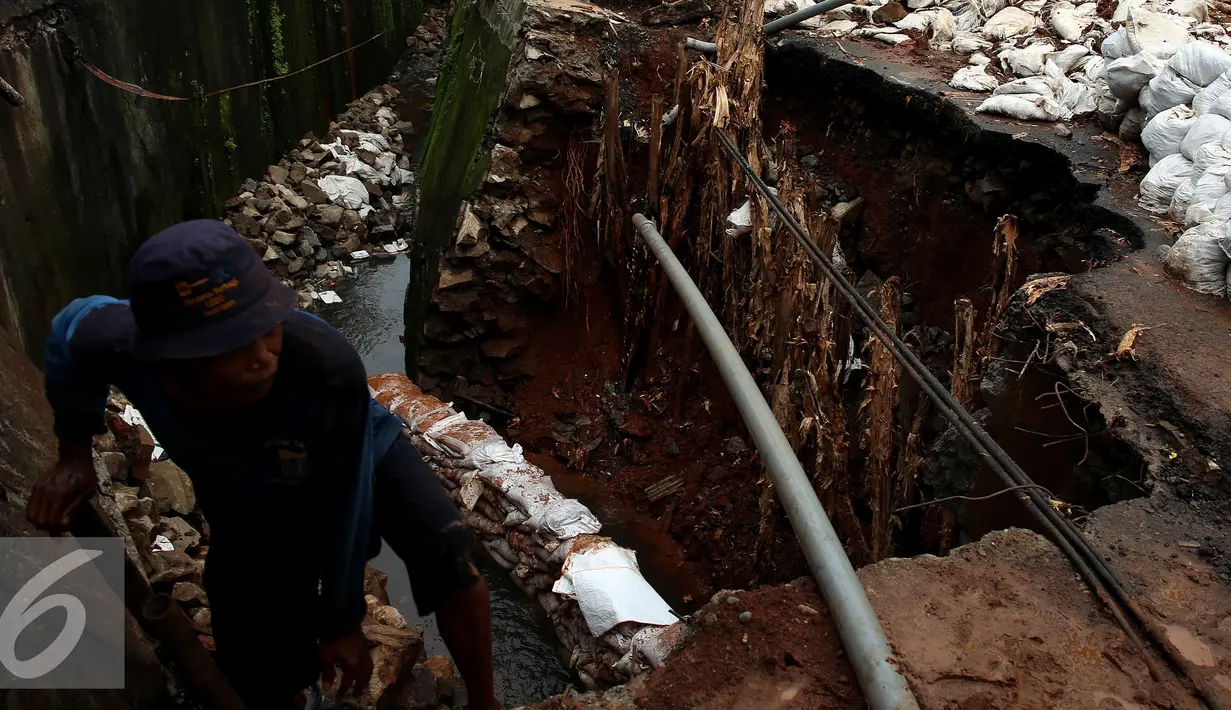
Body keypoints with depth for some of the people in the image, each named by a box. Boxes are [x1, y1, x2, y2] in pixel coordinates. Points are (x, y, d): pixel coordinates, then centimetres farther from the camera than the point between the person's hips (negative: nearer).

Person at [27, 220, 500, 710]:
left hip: (360, 462, -2)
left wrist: (342, 621, -14)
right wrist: (74, 454, -2)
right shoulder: (119, 344, -36)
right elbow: (70, 326, -6)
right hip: (245, 505, 2)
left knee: (447, 554, -29)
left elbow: (344, 508, -28)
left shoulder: (328, 368, -45)